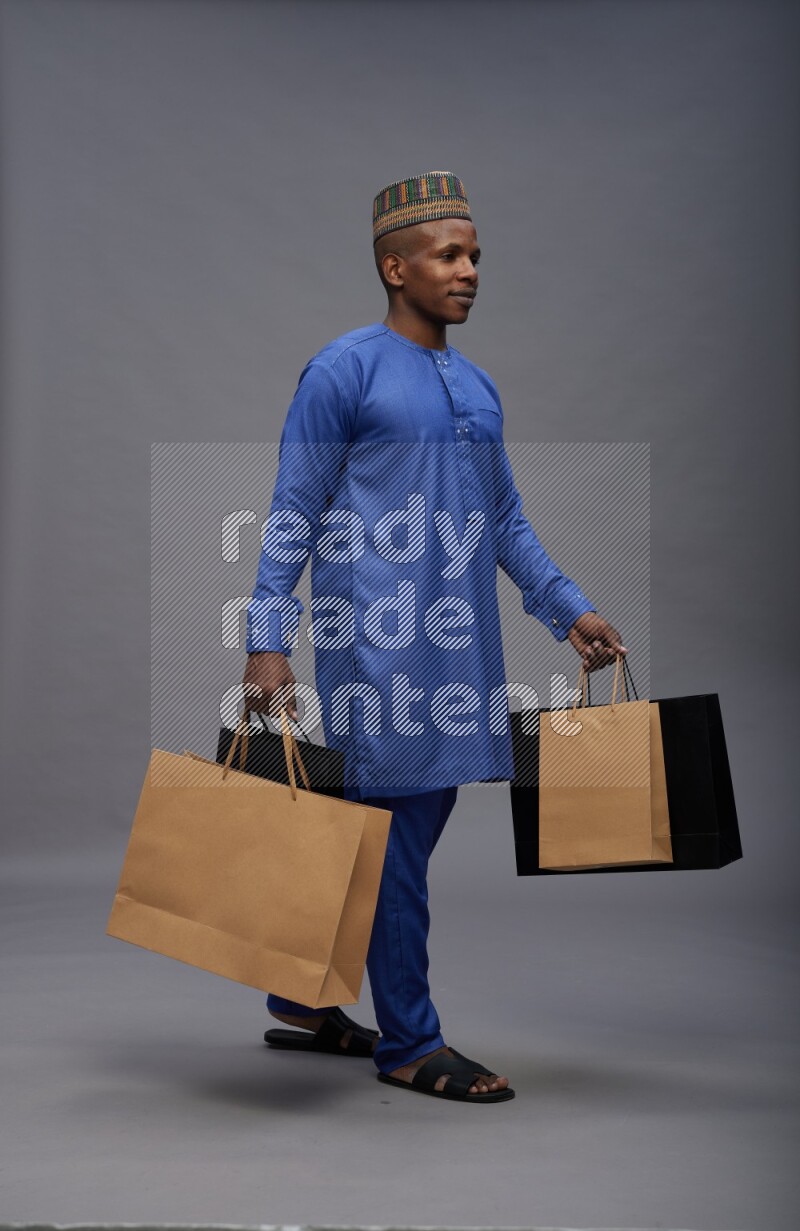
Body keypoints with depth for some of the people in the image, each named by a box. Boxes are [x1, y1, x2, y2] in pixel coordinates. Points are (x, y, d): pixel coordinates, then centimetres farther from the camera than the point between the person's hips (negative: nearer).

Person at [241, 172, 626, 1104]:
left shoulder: (476, 387, 17)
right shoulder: (344, 371, -5)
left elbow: (506, 521, 21)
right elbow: (292, 520, -7)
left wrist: (569, 609, 13)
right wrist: (267, 644, -13)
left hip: (456, 645, 8)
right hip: (379, 643, -8)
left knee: (407, 829, 12)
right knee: (396, 838, -2)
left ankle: (303, 1001, 27)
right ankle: (409, 1044, 10)